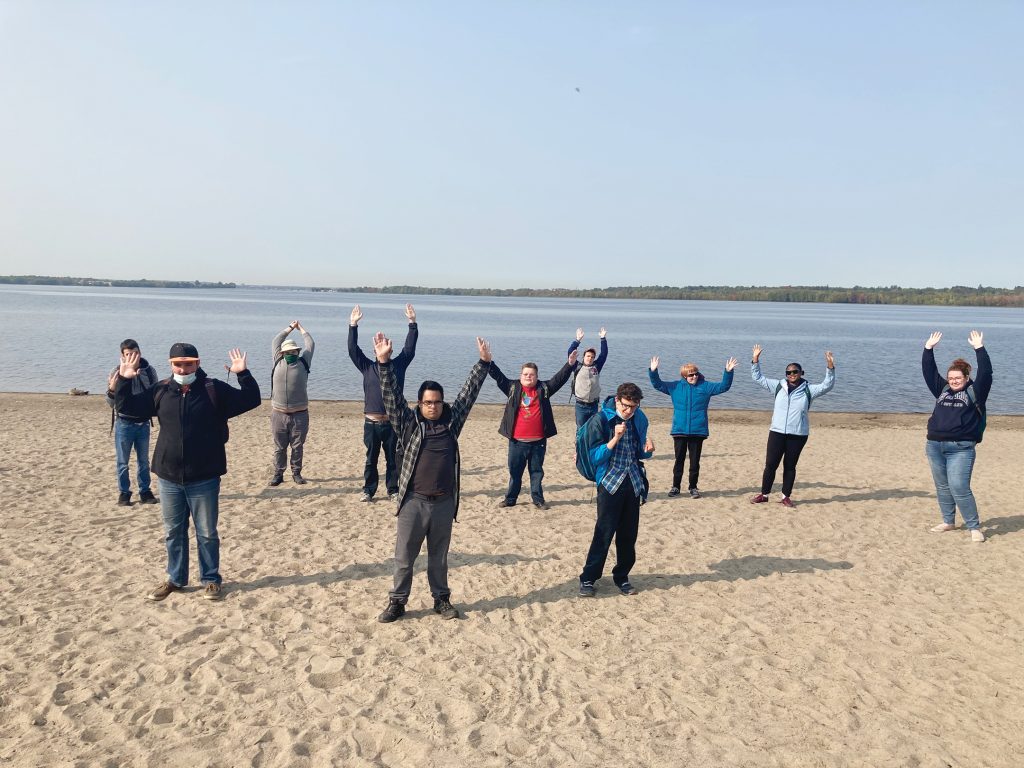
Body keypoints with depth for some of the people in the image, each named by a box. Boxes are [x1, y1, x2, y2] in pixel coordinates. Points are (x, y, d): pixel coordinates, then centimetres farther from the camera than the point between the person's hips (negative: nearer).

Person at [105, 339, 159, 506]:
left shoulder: (149, 371, -4)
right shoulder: (117, 373, -9)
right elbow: (112, 404, -8)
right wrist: (111, 390, -27)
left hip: (143, 422, 2)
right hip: (124, 423, -2)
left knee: (144, 461, 13)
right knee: (123, 462, 7)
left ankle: (145, 492, 22)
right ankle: (124, 494, 17)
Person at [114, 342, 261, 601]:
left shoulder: (215, 390, -6)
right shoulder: (160, 391, 4)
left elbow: (250, 400, -10)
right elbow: (127, 406, 13)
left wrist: (243, 374, -22)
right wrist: (123, 381, 0)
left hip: (204, 478, -3)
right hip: (169, 476, 4)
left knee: (207, 532, 8)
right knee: (173, 532, 16)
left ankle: (210, 579, 22)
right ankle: (175, 578, 30)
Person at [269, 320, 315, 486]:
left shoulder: (303, 362, 2)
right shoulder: (278, 362, 4)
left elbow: (310, 344, 10)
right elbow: (275, 342, 15)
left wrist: (301, 328, 22)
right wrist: (290, 327, 24)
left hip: (300, 414, 0)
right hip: (279, 414, 0)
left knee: (297, 446, 7)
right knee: (279, 447, 7)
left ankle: (296, 473, 17)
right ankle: (278, 474, 16)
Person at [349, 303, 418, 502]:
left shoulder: (398, 365, 6)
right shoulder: (367, 367, 6)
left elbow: (409, 348, -1)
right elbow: (353, 350, -2)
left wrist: (413, 323, -8)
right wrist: (353, 325, -10)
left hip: (392, 422, 0)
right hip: (371, 422, 0)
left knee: (393, 459, 7)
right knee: (371, 459, 9)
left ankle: (393, 490, 18)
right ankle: (368, 490, 20)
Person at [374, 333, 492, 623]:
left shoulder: (452, 422, 4)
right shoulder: (409, 424, -1)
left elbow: (469, 392, 5)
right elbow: (392, 396, -9)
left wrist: (483, 362, 2)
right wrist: (384, 362, -19)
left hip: (444, 503, 2)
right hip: (413, 502, -2)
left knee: (439, 558, 16)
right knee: (404, 558, 8)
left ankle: (442, 599, 30)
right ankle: (397, 602, 22)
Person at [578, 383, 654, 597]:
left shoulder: (639, 420, 6)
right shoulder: (601, 420, -9)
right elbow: (594, 457, -12)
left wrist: (647, 450, -6)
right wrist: (615, 439, -24)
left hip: (634, 483, 5)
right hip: (610, 483, -5)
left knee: (629, 534, 7)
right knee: (604, 533, -5)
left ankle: (622, 577, 22)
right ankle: (588, 579, 6)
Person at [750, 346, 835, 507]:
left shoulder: (808, 390, 2)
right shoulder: (778, 386, 5)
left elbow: (827, 385, -6)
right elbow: (758, 378, 9)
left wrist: (830, 368, -19)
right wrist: (755, 360, 1)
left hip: (798, 435, -1)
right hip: (777, 432, 1)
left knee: (790, 466, 8)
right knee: (770, 464, 2)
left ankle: (786, 496, 18)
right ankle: (764, 494, 14)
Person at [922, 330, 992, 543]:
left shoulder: (975, 391, 4)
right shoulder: (942, 389, 16)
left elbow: (986, 373, -8)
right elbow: (928, 371, 15)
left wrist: (979, 349, -12)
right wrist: (928, 349, 8)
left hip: (961, 448, -5)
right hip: (935, 446, 5)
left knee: (959, 488, -13)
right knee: (942, 487, 12)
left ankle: (974, 527, -3)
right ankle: (948, 521, 25)